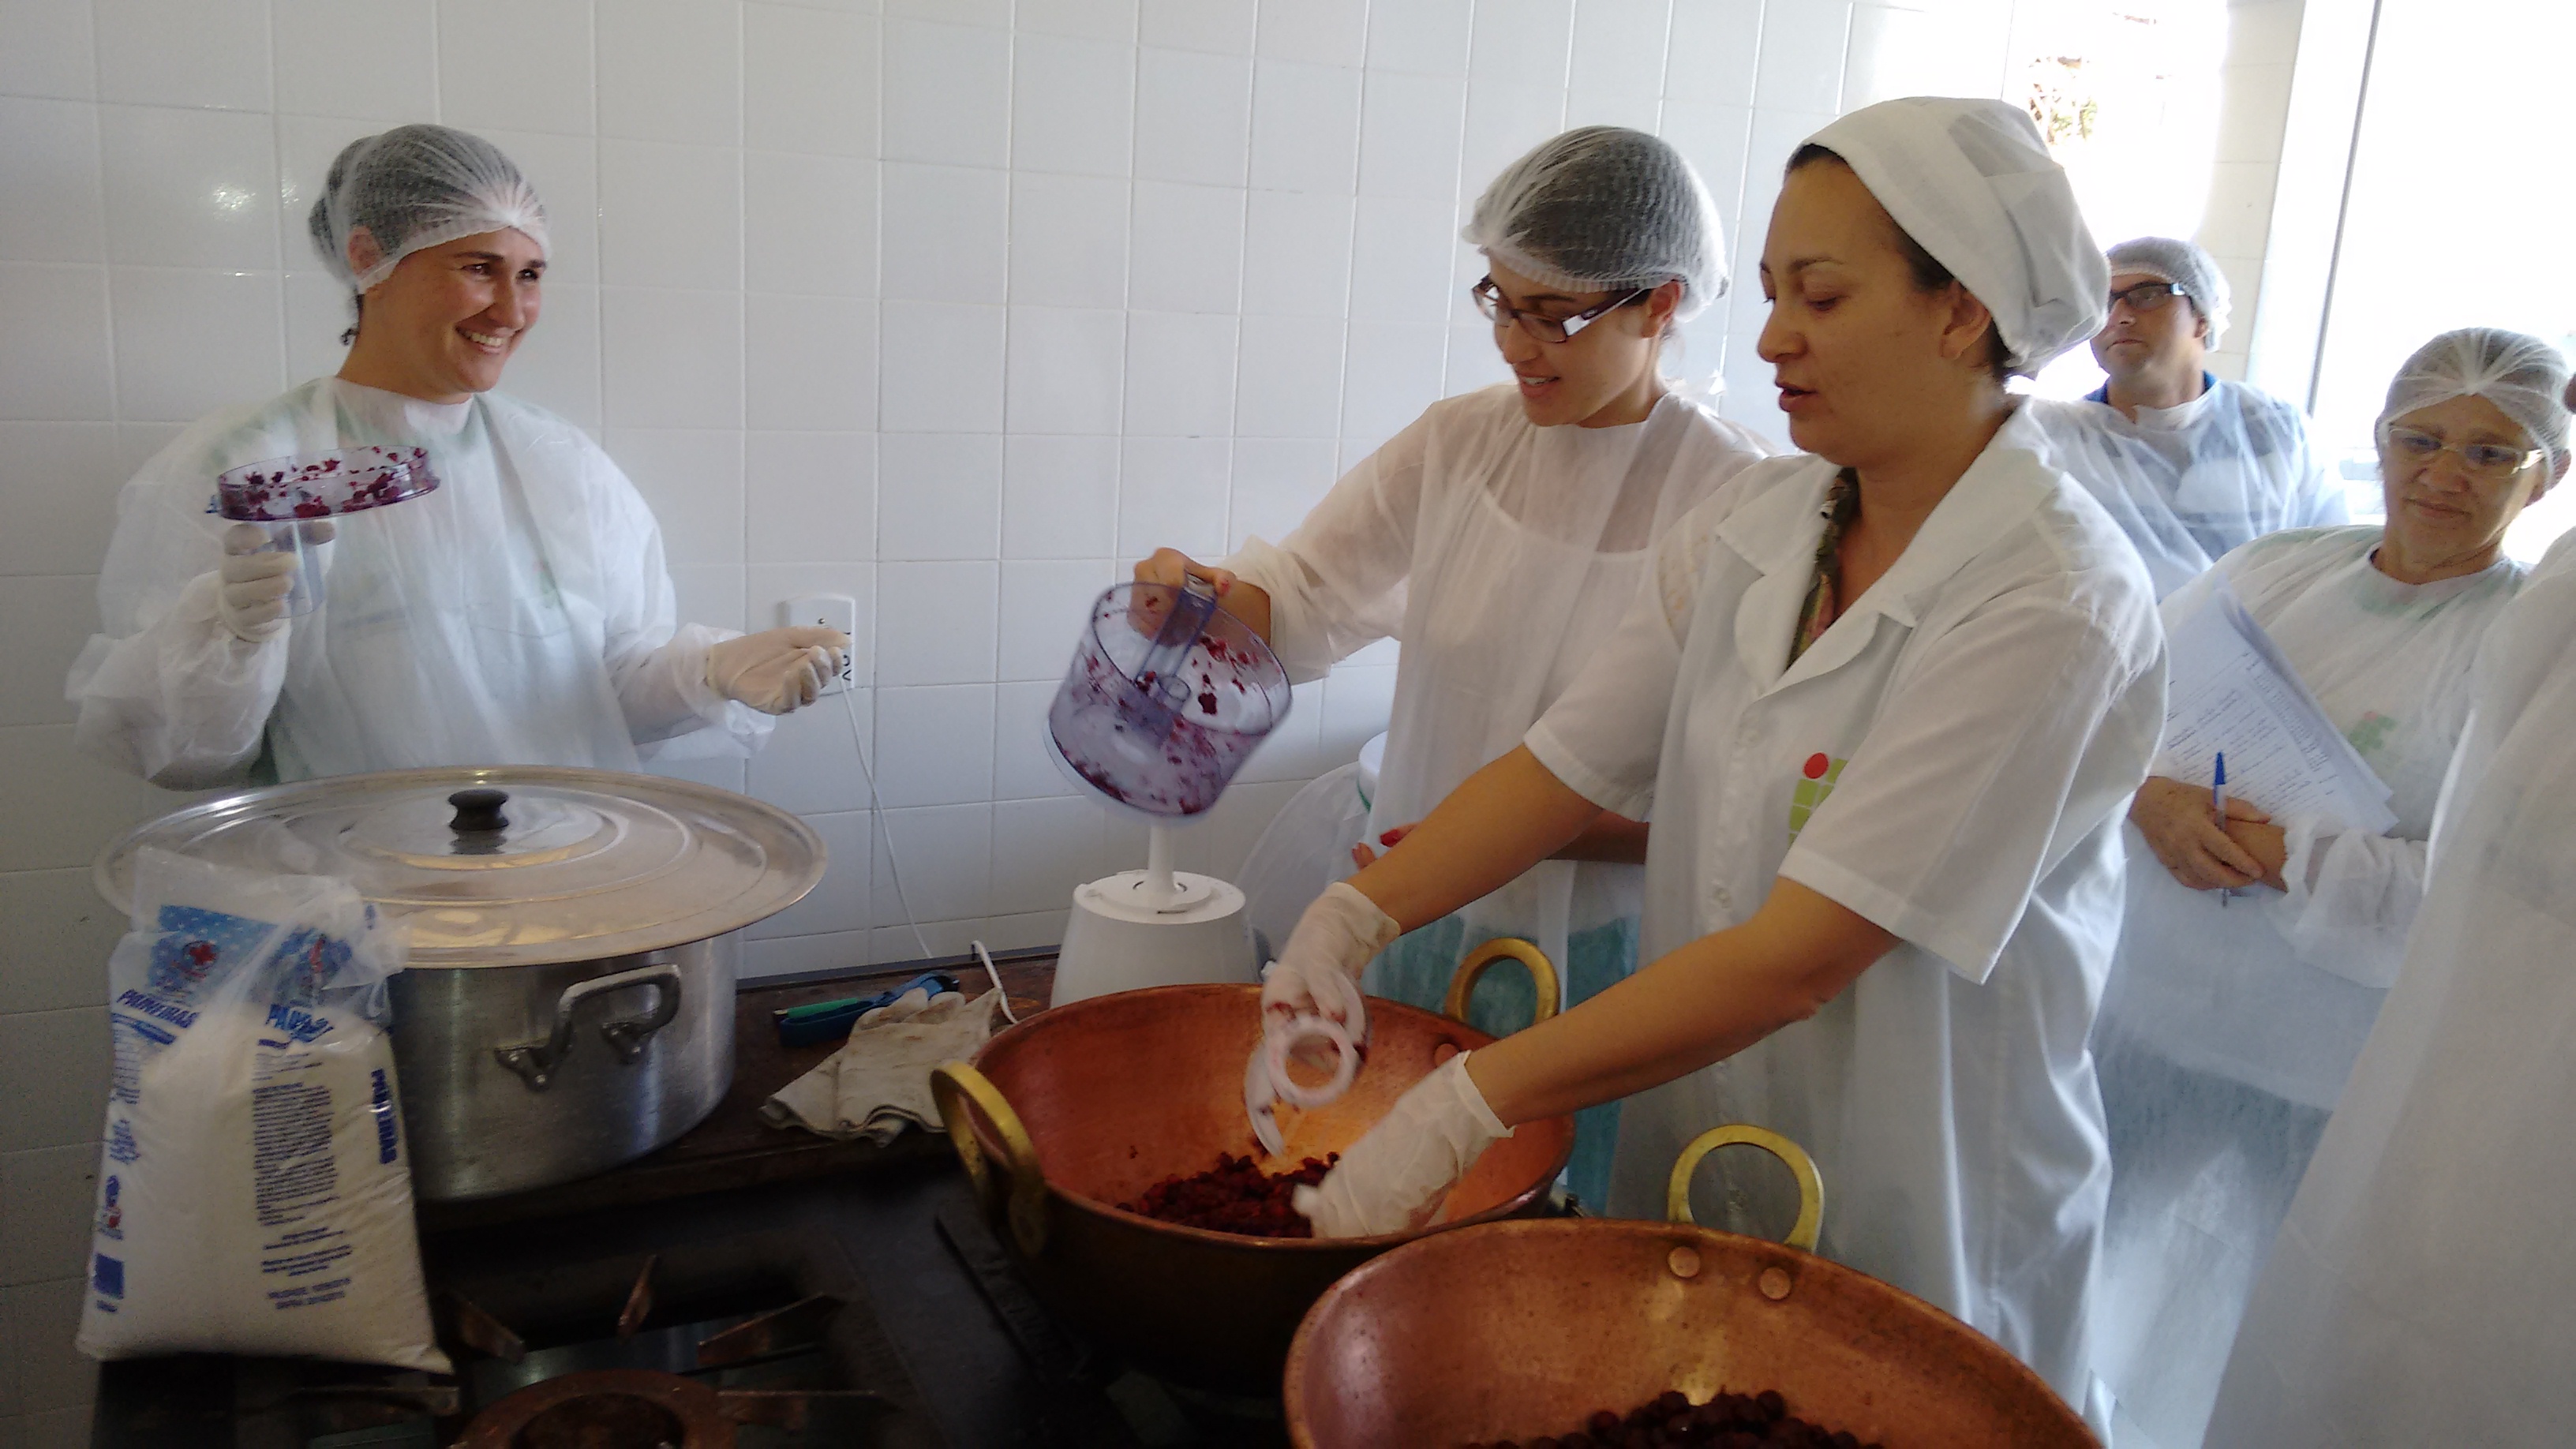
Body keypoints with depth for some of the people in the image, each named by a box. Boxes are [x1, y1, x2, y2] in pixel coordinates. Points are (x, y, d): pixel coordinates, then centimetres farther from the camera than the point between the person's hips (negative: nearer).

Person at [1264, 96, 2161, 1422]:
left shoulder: (2052, 607, -23)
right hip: (1690, 1173, 6)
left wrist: (1460, 1111, -28)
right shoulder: (1756, 522, -1)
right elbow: (1572, 762, -2)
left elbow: (1798, 956, -27)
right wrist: (1354, 915, -16)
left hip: (1907, 1239, -5)